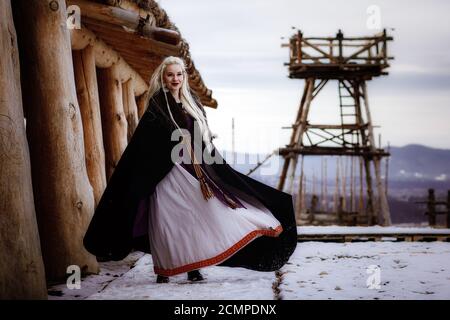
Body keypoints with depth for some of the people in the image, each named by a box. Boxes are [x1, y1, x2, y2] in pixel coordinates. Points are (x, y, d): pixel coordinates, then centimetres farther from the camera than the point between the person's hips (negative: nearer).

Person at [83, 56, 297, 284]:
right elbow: (143, 145, -7)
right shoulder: (157, 106, -3)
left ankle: (193, 267, 9)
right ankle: (163, 270, 7)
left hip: (193, 171, 5)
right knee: (167, 218, -3)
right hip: (166, 173, -5)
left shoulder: (192, 102, 13)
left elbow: (204, 141, 16)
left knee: (193, 216, 2)